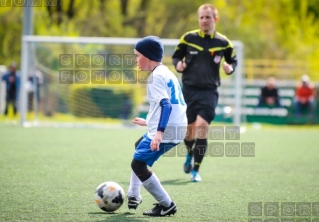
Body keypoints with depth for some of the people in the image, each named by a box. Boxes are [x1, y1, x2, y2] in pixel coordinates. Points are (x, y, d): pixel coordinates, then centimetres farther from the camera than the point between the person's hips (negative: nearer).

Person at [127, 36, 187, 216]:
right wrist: (149, 122, 39)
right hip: (178, 129, 11)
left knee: (138, 164, -9)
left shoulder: (155, 76, -11)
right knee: (140, 147, 32)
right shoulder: (167, 73, 19)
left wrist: (159, 132, -35)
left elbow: (166, 105, -24)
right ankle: (133, 197, 34)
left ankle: (167, 205, -6)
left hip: (165, 131, -11)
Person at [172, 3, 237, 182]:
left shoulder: (223, 42, 0)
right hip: (189, 89, 1)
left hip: (209, 91, -1)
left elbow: (233, 61, 12)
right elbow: (176, 56, 9)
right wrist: (178, 64, -13)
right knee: (189, 128, 6)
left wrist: (230, 68, -10)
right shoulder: (188, 38, -2)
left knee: (202, 126, -17)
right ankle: (190, 154, 42)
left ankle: (196, 170, -7)